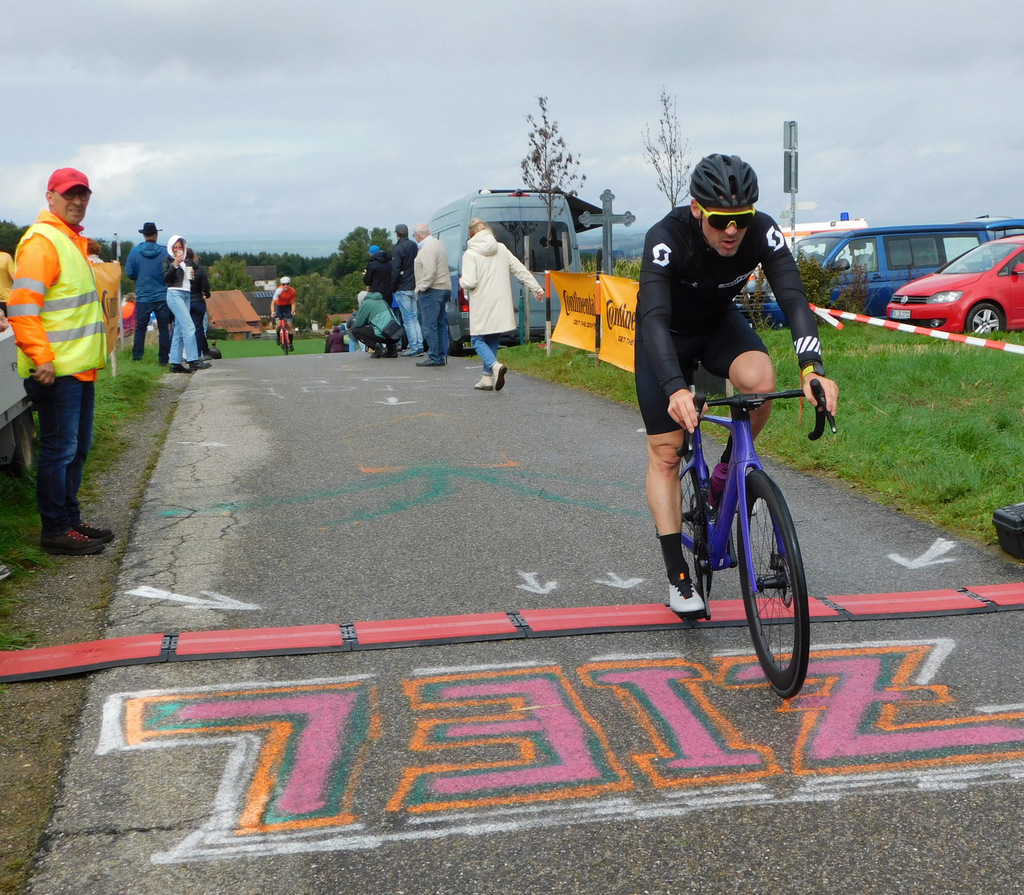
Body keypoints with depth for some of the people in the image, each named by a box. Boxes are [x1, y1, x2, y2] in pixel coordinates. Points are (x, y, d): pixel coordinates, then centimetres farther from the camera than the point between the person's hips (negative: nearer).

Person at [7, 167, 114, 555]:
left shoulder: (73, 240, 18)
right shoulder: (41, 241, -13)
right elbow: (22, 306, -21)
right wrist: (41, 357, -26)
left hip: (80, 368, 10)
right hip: (56, 371, -10)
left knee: (76, 449, 16)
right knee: (59, 450, -3)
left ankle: (70, 520, 27)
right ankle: (55, 531, 5)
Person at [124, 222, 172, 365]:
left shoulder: (135, 251, -2)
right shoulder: (164, 251, -5)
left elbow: (129, 273, 1)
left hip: (143, 297, 0)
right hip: (162, 296, 0)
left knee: (140, 327, 8)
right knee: (163, 328, 5)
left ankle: (136, 357, 4)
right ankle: (164, 359, 5)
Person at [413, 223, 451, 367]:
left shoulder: (427, 248, -14)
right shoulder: (437, 243, 19)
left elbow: (430, 271, -24)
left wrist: (422, 288, -15)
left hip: (432, 290, -10)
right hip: (444, 289, 11)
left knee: (430, 326, -8)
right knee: (439, 325, 12)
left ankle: (434, 358, -8)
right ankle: (440, 357, 15)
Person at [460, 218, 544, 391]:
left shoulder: (470, 254, -10)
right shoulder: (501, 249, 7)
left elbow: (470, 282, -17)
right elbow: (521, 270, 9)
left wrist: (462, 281, 6)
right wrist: (536, 288, 16)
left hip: (482, 308, -5)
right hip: (501, 306, 5)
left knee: (477, 340, 4)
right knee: (493, 341, 16)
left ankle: (495, 366, -22)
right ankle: (487, 377, 17)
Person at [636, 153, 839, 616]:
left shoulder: (762, 231, -27)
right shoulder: (666, 238, -35)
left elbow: (793, 296, -35)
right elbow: (654, 319, -44)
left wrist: (811, 366, -53)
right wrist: (676, 389, -60)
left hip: (719, 324, 2)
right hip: (667, 335, -2)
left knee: (760, 380, -31)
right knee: (665, 453, -6)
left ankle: (727, 472, -3)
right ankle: (678, 579, 2)